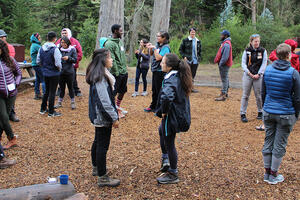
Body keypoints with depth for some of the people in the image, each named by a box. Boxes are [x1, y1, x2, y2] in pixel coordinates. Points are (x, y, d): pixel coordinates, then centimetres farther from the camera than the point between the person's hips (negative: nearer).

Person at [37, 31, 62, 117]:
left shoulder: (41, 48, 0)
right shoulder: (55, 49, -20)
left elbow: (38, 61, 7)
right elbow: (58, 64, -21)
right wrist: (59, 69, -2)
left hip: (45, 73, 6)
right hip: (54, 74, -6)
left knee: (47, 91, 21)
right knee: (52, 92, 3)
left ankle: (43, 109, 29)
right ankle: (51, 112, 11)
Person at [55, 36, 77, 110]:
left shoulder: (72, 49, -5)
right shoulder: (59, 49, 1)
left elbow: (75, 60, -6)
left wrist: (68, 58, -20)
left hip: (69, 72, -2)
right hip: (61, 71, 2)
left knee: (70, 87, 6)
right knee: (61, 87, 12)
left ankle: (73, 102, 18)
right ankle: (59, 102, 23)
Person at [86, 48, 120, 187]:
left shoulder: (100, 74, 9)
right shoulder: (100, 78, -23)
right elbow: (104, 101, -25)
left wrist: (114, 108, 22)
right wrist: (114, 118, -19)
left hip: (98, 117, 11)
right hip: (103, 117, -11)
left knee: (98, 142, 22)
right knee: (103, 145, -3)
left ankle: (96, 168, 39)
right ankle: (102, 178, 5)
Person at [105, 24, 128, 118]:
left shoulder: (120, 41, 12)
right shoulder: (109, 44, -16)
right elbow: (112, 60, -19)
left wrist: (125, 66, 15)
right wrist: (116, 73, -18)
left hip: (124, 72, 9)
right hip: (116, 73, -9)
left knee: (123, 91, 19)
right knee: (113, 92, 0)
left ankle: (118, 106, 35)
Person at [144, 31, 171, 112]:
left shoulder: (165, 47, -16)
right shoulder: (158, 45, 8)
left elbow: (158, 58, -24)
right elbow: (151, 54, 20)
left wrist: (154, 48, -16)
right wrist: (150, 48, 3)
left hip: (160, 71, -8)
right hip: (155, 70, 9)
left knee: (159, 91, 0)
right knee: (154, 90, 18)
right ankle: (153, 106, 31)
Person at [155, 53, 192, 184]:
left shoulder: (170, 80, -26)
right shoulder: (179, 76, 2)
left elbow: (166, 97, -46)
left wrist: (164, 111, -28)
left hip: (171, 117, -10)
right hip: (181, 114, 10)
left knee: (169, 144, 7)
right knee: (161, 130, 32)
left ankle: (173, 175, 22)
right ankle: (166, 160, 36)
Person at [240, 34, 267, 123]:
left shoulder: (263, 51, 2)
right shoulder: (247, 51, 3)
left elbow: (264, 64, 0)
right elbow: (243, 63, 2)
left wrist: (258, 74, -10)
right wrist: (248, 73, -10)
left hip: (258, 76, 0)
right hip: (247, 75, 0)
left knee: (259, 95, 6)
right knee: (245, 95, 2)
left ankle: (260, 112, 24)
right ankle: (243, 114, 9)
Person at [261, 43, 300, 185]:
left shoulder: (267, 70, 0)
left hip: (268, 113, 4)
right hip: (286, 114, -4)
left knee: (268, 142, 14)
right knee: (280, 145, 7)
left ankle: (267, 173, 24)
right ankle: (273, 175, 17)